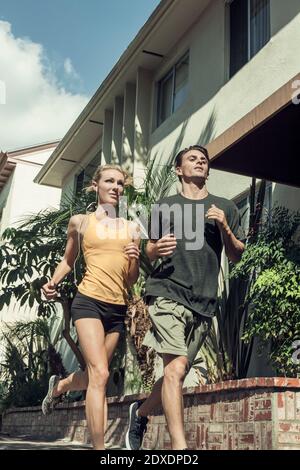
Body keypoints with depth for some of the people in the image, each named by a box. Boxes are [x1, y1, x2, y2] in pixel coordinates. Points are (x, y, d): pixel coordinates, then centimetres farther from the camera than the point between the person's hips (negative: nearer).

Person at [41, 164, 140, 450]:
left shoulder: (131, 229, 11)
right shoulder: (80, 222, 6)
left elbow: (131, 281, 13)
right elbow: (68, 260, 19)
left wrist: (134, 260, -8)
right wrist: (53, 282, 1)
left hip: (118, 308, 4)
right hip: (89, 301, -4)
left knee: (93, 375, 15)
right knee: (100, 374, -18)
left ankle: (59, 386, 48)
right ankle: (99, 448, -14)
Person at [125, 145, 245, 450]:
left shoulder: (225, 207, 18)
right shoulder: (165, 207, 14)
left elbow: (237, 256, 16)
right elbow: (149, 251, 19)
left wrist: (224, 228, -2)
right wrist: (158, 248, -5)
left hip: (204, 302, 3)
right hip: (167, 292, -2)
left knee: (179, 370, 5)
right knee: (176, 368, -18)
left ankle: (140, 412, 32)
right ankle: (179, 446, -14)